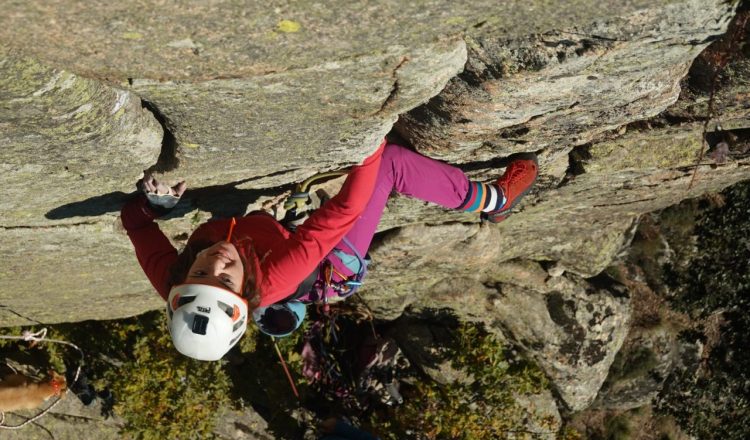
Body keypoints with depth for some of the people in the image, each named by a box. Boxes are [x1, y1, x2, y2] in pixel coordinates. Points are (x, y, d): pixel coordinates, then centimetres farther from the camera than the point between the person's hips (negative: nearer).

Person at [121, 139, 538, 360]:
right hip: (332, 264, -6)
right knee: (389, 161, -9)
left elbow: (136, 220, -15)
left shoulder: (171, 281, -34)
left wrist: (156, 201, -35)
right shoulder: (270, 283, -48)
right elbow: (344, 211, -45)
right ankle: (493, 200, 15)